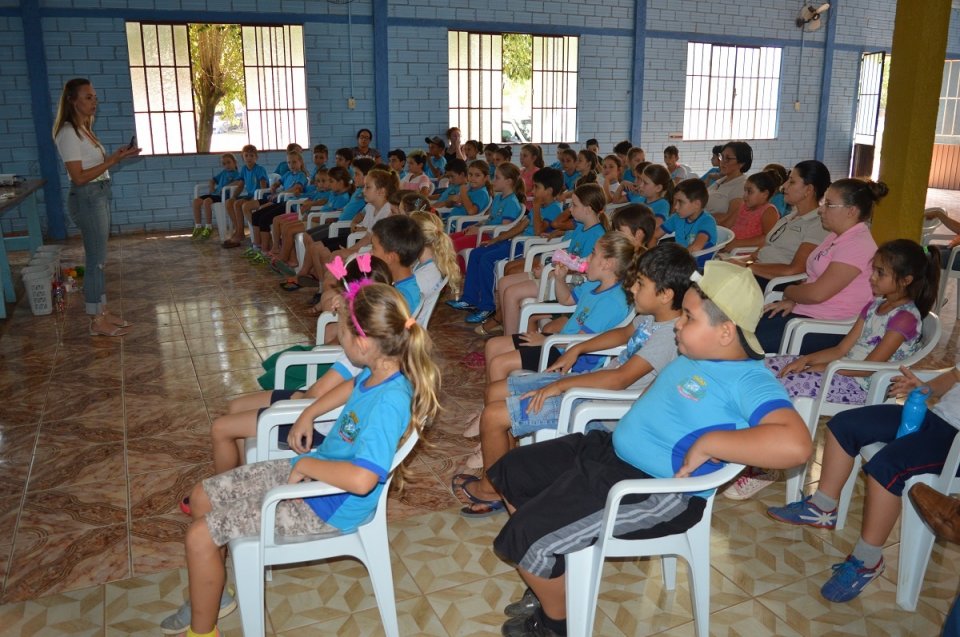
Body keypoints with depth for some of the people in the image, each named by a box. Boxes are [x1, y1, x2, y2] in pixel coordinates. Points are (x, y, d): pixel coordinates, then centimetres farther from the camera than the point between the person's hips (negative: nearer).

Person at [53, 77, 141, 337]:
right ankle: (96, 321, 3)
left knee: (98, 259, 13)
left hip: (99, 195, 10)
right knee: (96, 260, -5)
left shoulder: (83, 130, 13)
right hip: (87, 198, -10)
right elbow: (79, 177, -20)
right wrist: (113, 161, -20)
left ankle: (102, 312, 22)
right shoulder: (68, 133, -16)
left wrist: (116, 155, 5)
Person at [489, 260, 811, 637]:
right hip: (608, 451, 10)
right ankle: (553, 580, 29)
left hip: (656, 492, -10)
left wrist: (707, 443, -31)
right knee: (511, 472, 15)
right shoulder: (692, 356, 7)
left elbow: (796, 444, -37)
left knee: (526, 537, -16)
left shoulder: (749, 379, -21)